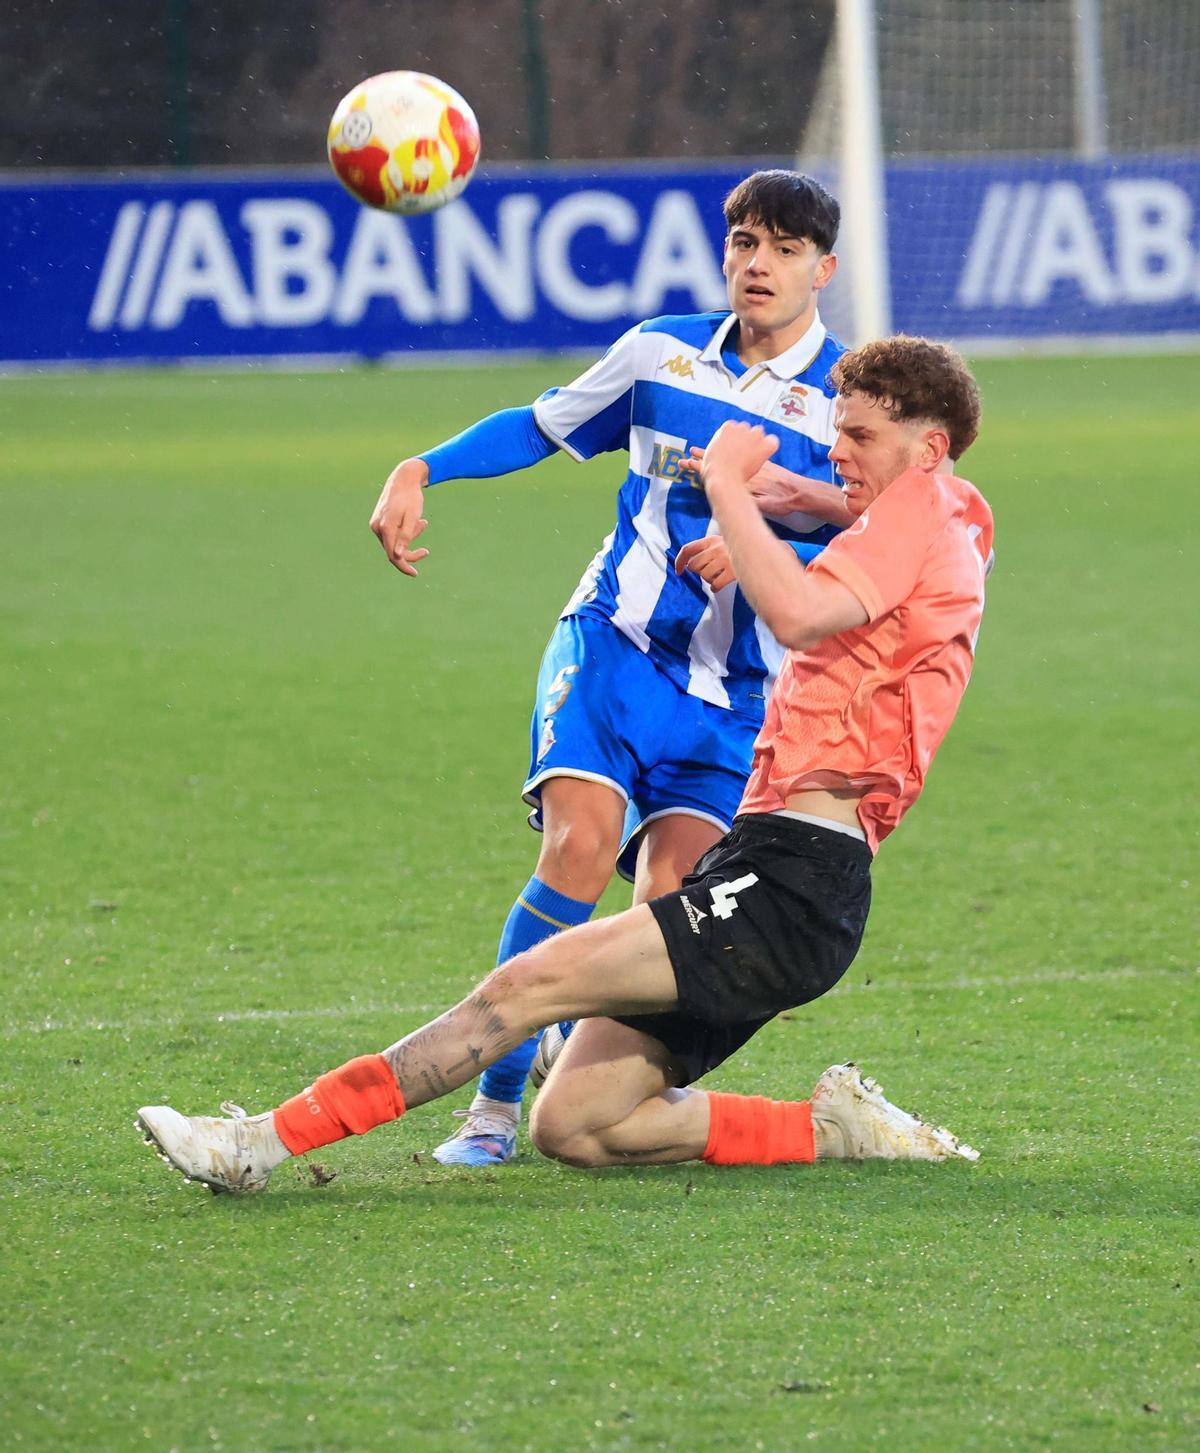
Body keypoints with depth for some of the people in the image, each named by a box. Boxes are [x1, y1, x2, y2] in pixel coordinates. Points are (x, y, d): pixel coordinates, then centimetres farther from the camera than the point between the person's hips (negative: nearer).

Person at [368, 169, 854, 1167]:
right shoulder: (664, 352, 8)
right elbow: (542, 425, 21)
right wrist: (420, 472, 9)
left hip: (738, 693, 0)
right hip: (614, 642, 0)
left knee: (670, 901, -18)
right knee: (580, 847, -24)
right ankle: (495, 1102, -18)